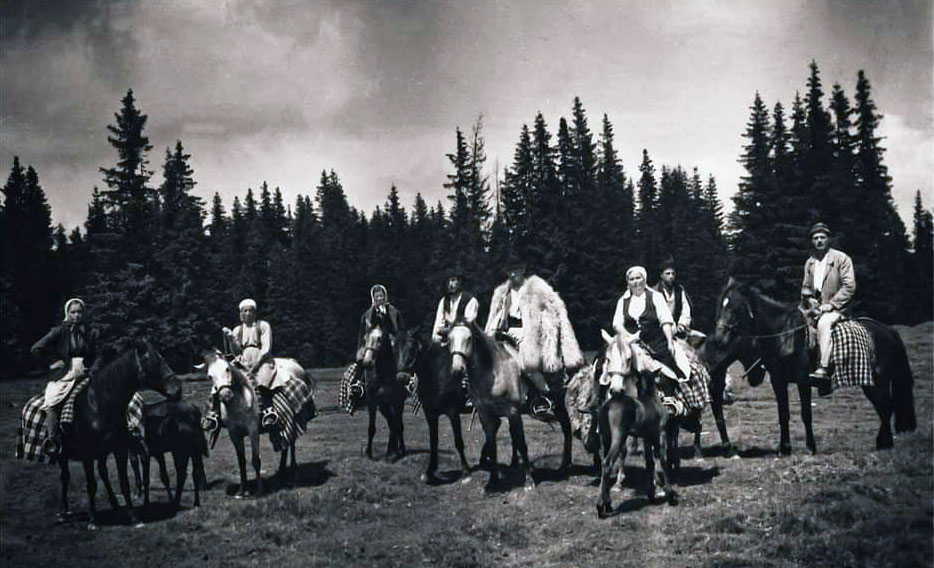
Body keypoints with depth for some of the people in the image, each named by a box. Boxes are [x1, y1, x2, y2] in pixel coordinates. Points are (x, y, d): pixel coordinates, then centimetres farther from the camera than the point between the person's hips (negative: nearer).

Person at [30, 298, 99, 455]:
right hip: (64, 375, -2)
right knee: (52, 402, -28)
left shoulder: (91, 333, 14)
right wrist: (53, 361, 0)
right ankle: (52, 439, -28)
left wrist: (92, 372, -3)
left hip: (85, 376, 2)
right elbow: (36, 349, 2)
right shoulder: (59, 331, 6)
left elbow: (97, 357, 13)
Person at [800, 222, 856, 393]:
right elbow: (805, 287, 24)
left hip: (835, 308, -7)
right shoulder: (810, 262, 15)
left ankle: (823, 369, -44)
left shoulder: (841, 258, -2)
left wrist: (831, 304, -15)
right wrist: (809, 299, 1)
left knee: (823, 323, -35)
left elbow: (849, 286, -8)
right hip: (814, 307, 7)